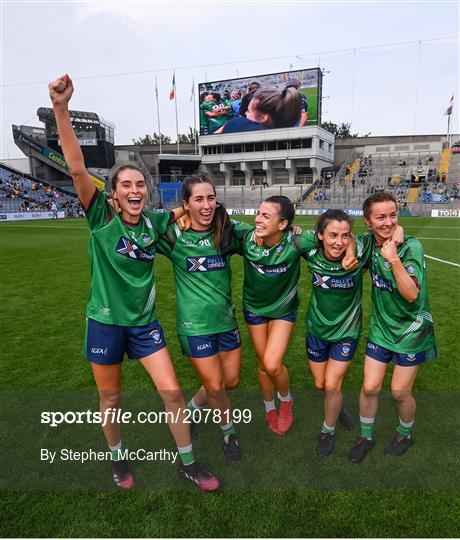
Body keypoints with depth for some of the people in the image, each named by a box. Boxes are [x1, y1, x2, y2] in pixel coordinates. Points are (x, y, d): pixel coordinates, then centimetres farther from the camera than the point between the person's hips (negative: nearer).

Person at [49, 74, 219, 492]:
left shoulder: (154, 222, -2)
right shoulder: (102, 218, -11)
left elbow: (185, 212, 21)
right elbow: (77, 168, -26)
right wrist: (61, 108, -35)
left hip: (145, 322, 3)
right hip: (105, 321, -2)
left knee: (172, 391, 3)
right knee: (110, 399, 15)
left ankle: (189, 463, 25)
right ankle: (118, 458, 43)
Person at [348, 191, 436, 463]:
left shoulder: (411, 246, -20)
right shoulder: (370, 243, -8)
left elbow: (411, 294, -27)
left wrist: (394, 259, -36)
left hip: (412, 330, -3)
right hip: (381, 327, 4)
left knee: (400, 391, 6)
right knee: (370, 387, 5)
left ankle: (405, 434, 37)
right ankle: (366, 436, 30)